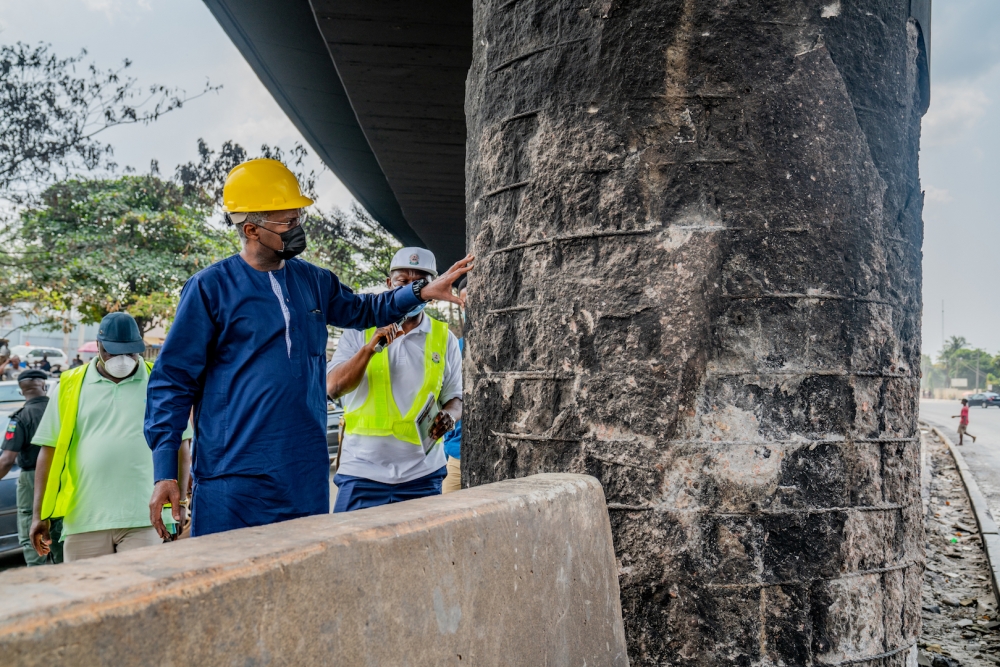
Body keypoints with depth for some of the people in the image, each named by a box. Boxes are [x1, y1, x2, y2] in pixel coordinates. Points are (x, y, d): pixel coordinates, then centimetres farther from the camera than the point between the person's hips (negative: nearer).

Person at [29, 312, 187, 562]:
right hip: (84, 521, 2)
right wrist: (40, 514, 5)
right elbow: (49, 450, 9)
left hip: (144, 519, -1)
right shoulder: (71, 386, 9)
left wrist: (179, 503, 4)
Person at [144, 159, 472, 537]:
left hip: (308, 472, 6)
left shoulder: (313, 281, 11)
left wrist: (421, 292, 14)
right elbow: (172, 380, -3)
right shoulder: (210, 288, -5)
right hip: (233, 476, -5)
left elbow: (360, 310, 30)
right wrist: (164, 471, -10)